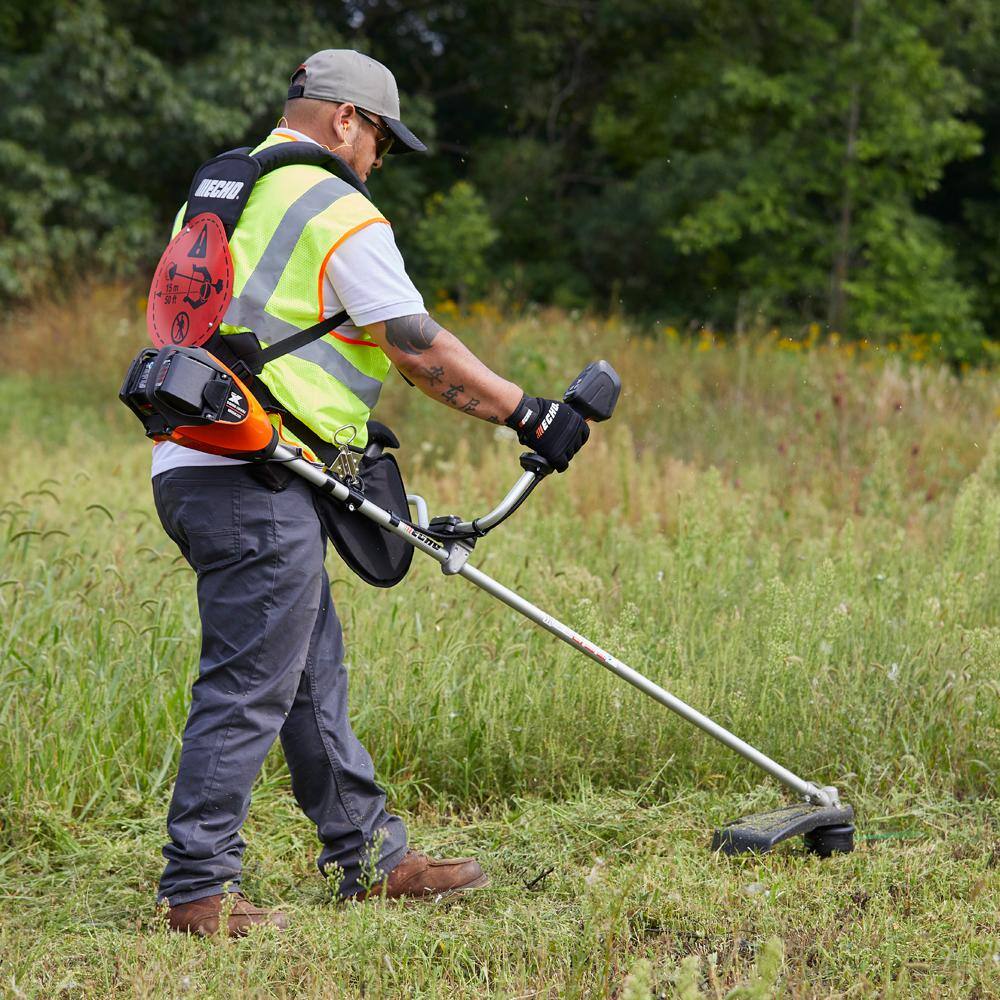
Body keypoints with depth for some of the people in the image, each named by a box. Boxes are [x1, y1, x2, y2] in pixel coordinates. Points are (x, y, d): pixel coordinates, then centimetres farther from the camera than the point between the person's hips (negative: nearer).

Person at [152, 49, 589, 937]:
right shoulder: (334, 209, -7)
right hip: (255, 474, -10)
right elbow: (419, 348, -9)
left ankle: (371, 855, 21)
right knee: (249, 687, -6)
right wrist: (528, 414, -1)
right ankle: (198, 888, -4)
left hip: (192, 466, 10)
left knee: (312, 675, 15)